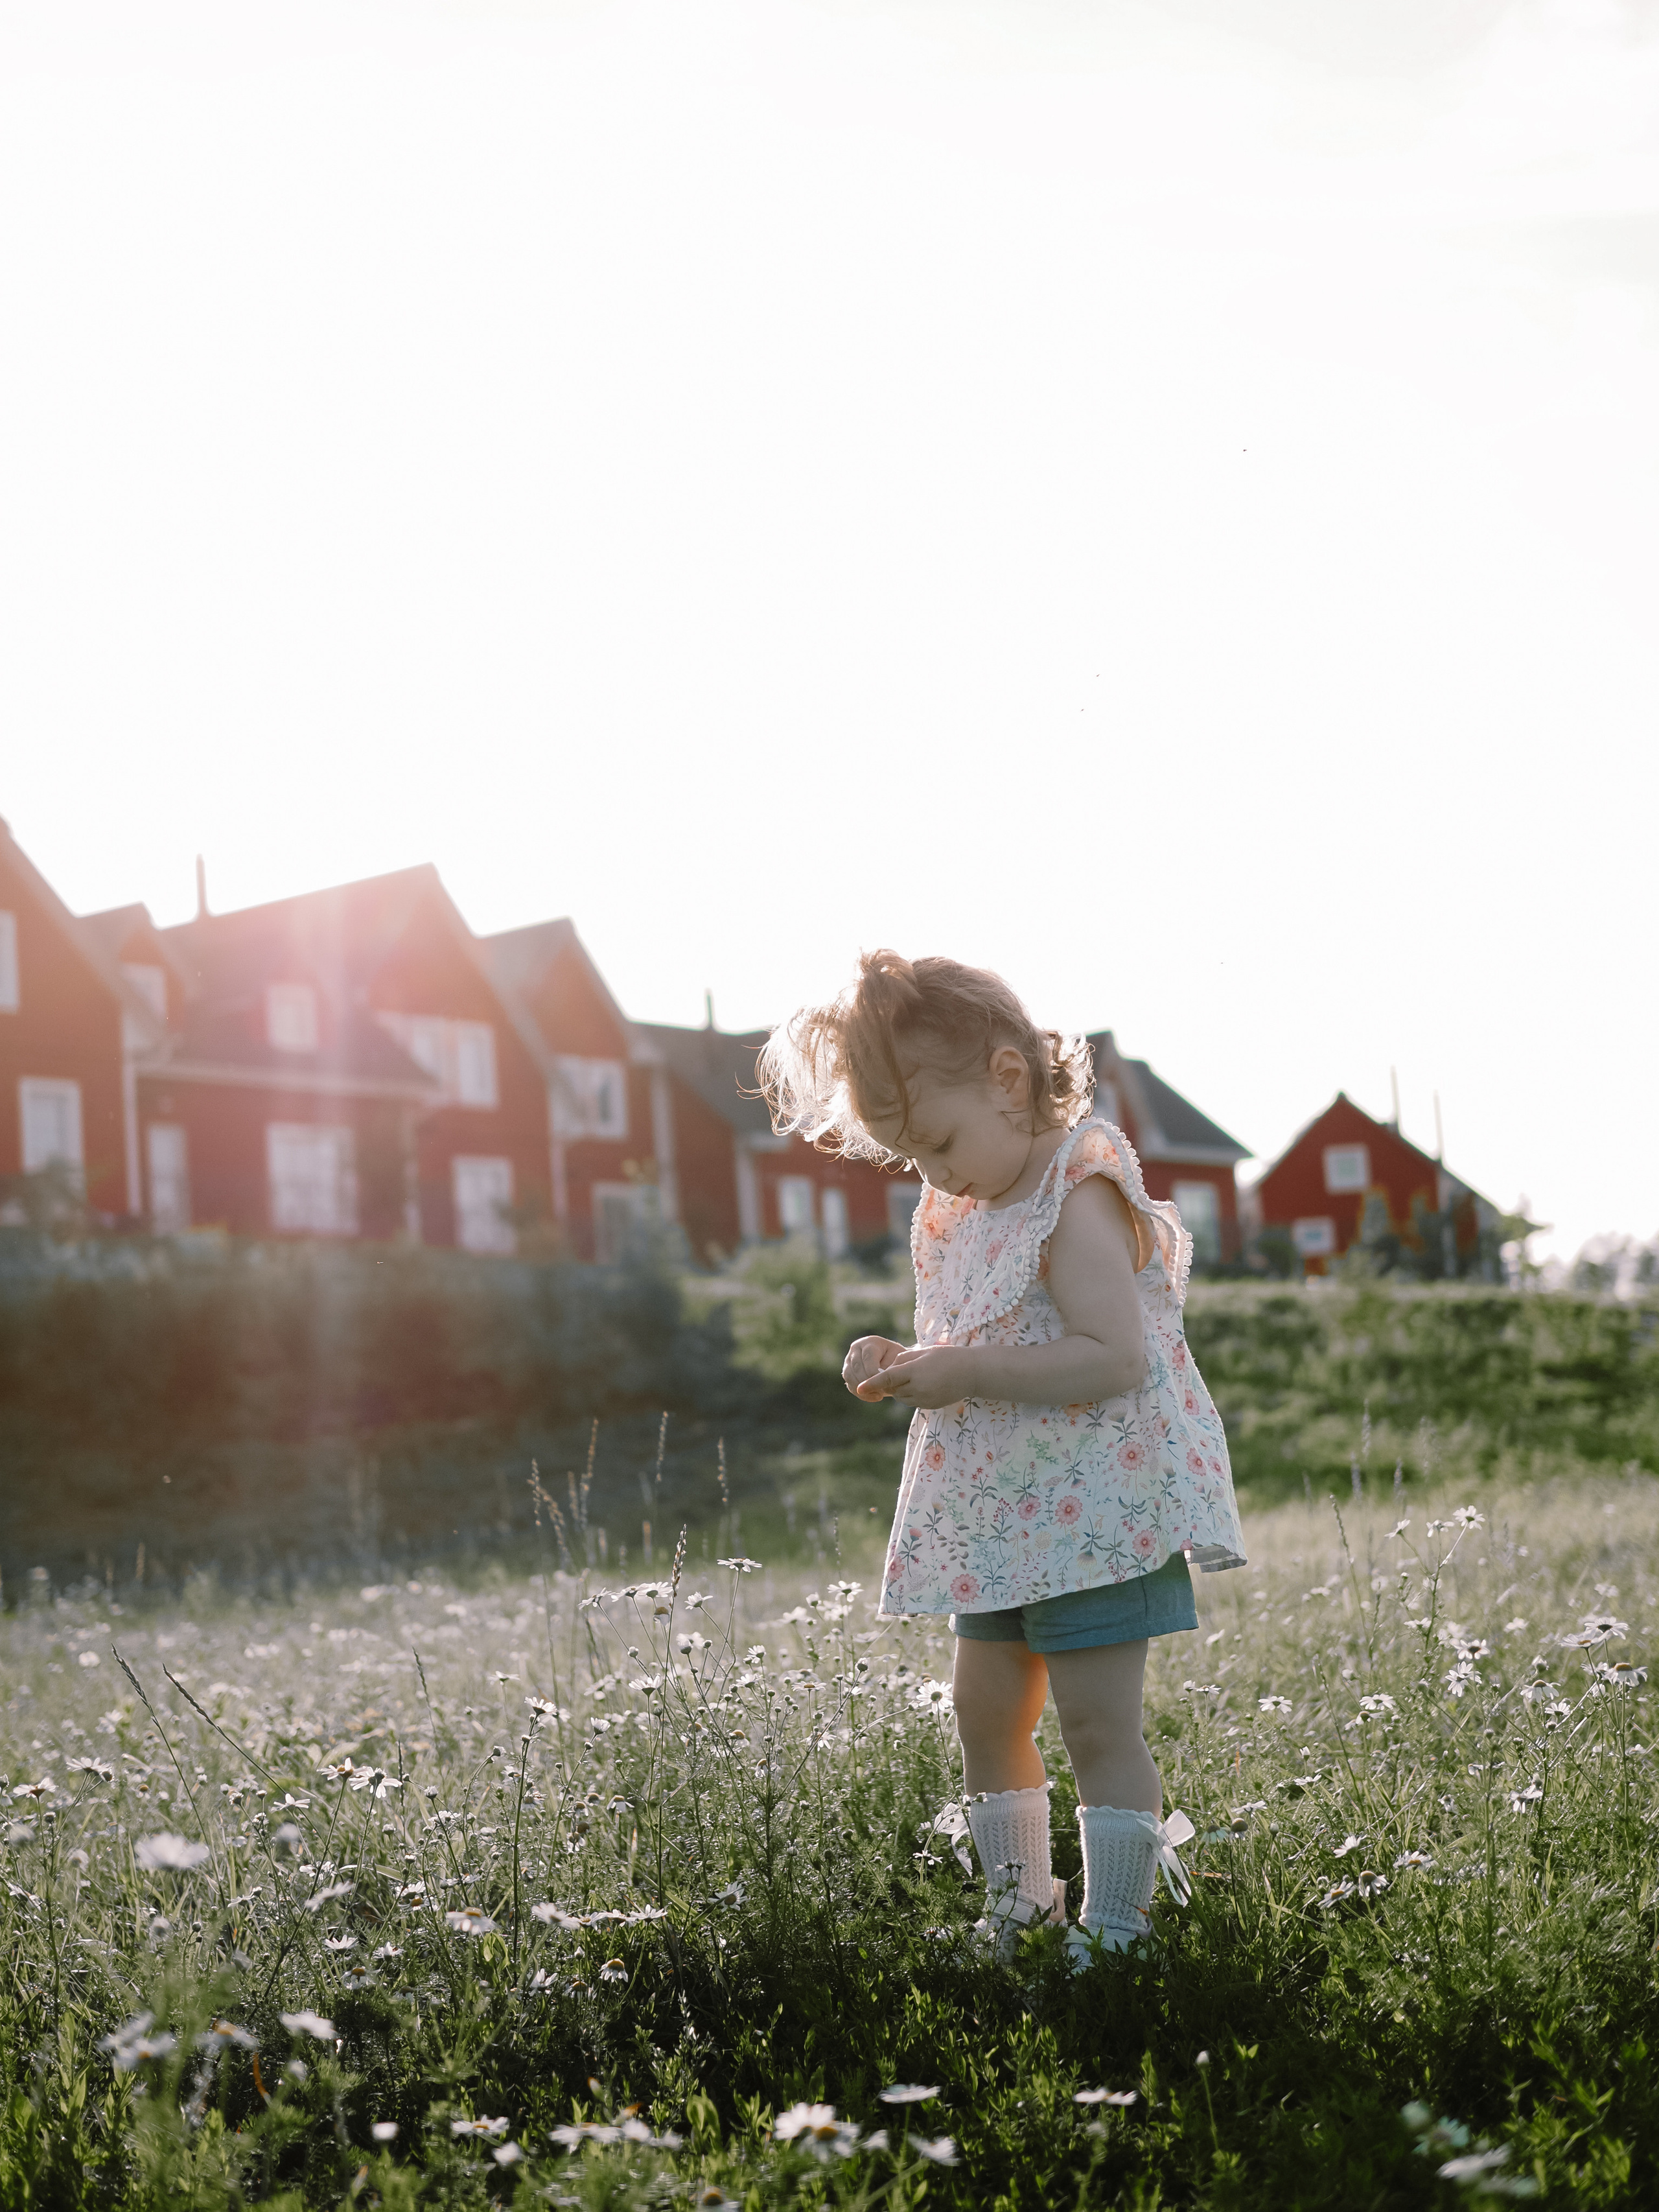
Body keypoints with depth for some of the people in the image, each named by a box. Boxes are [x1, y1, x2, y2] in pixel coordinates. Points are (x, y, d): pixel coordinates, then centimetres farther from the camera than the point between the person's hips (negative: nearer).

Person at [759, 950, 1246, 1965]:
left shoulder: (1080, 1199, -17)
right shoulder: (962, 1215, 12)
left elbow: (1114, 1357, -27)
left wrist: (965, 1371, -26)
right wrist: (906, 1366, 0)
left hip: (1097, 1510, -9)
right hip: (1005, 1517, 9)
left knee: (1098, 1722, -5)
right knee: (987, 1712, 13)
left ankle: (1116, 1929, 3)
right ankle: (1017, 1911, 26)